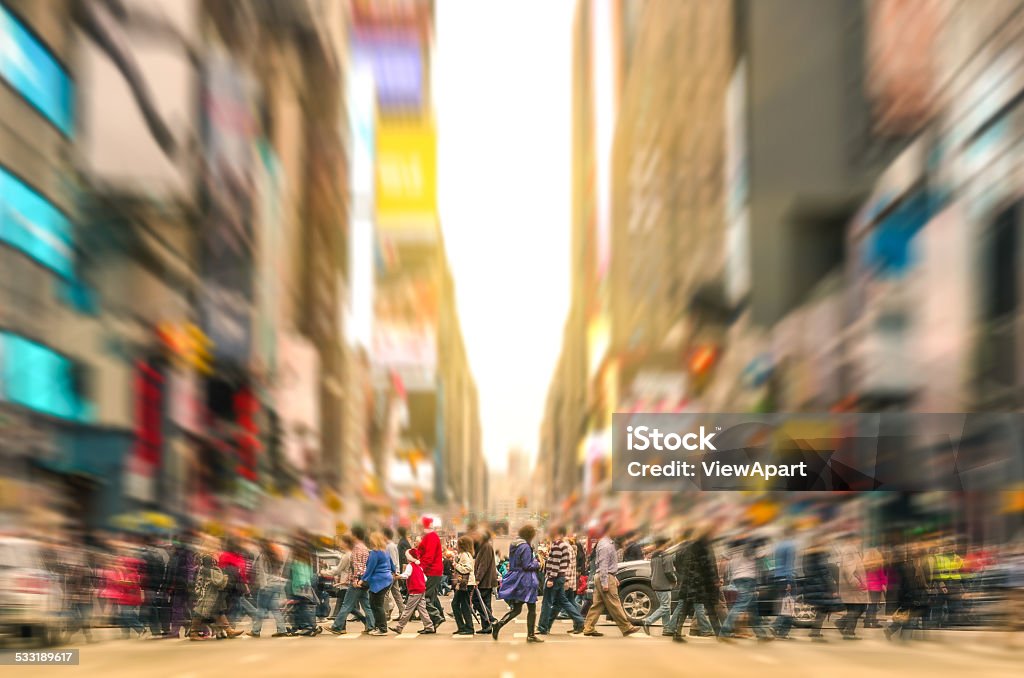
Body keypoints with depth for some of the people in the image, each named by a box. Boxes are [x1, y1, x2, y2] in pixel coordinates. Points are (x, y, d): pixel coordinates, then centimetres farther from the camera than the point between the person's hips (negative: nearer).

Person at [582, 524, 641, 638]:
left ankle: (588, 628, 8)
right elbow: (603, 565, -20)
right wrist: (605, 583, -22)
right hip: (606, 577, -10)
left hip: (600, 577, 10)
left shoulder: (608, 543, 15)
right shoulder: (605, 545, -17)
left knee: (597, 604, 9)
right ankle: (627, 628, 1)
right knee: (614, 605, -4)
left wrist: (614, 578, 23)